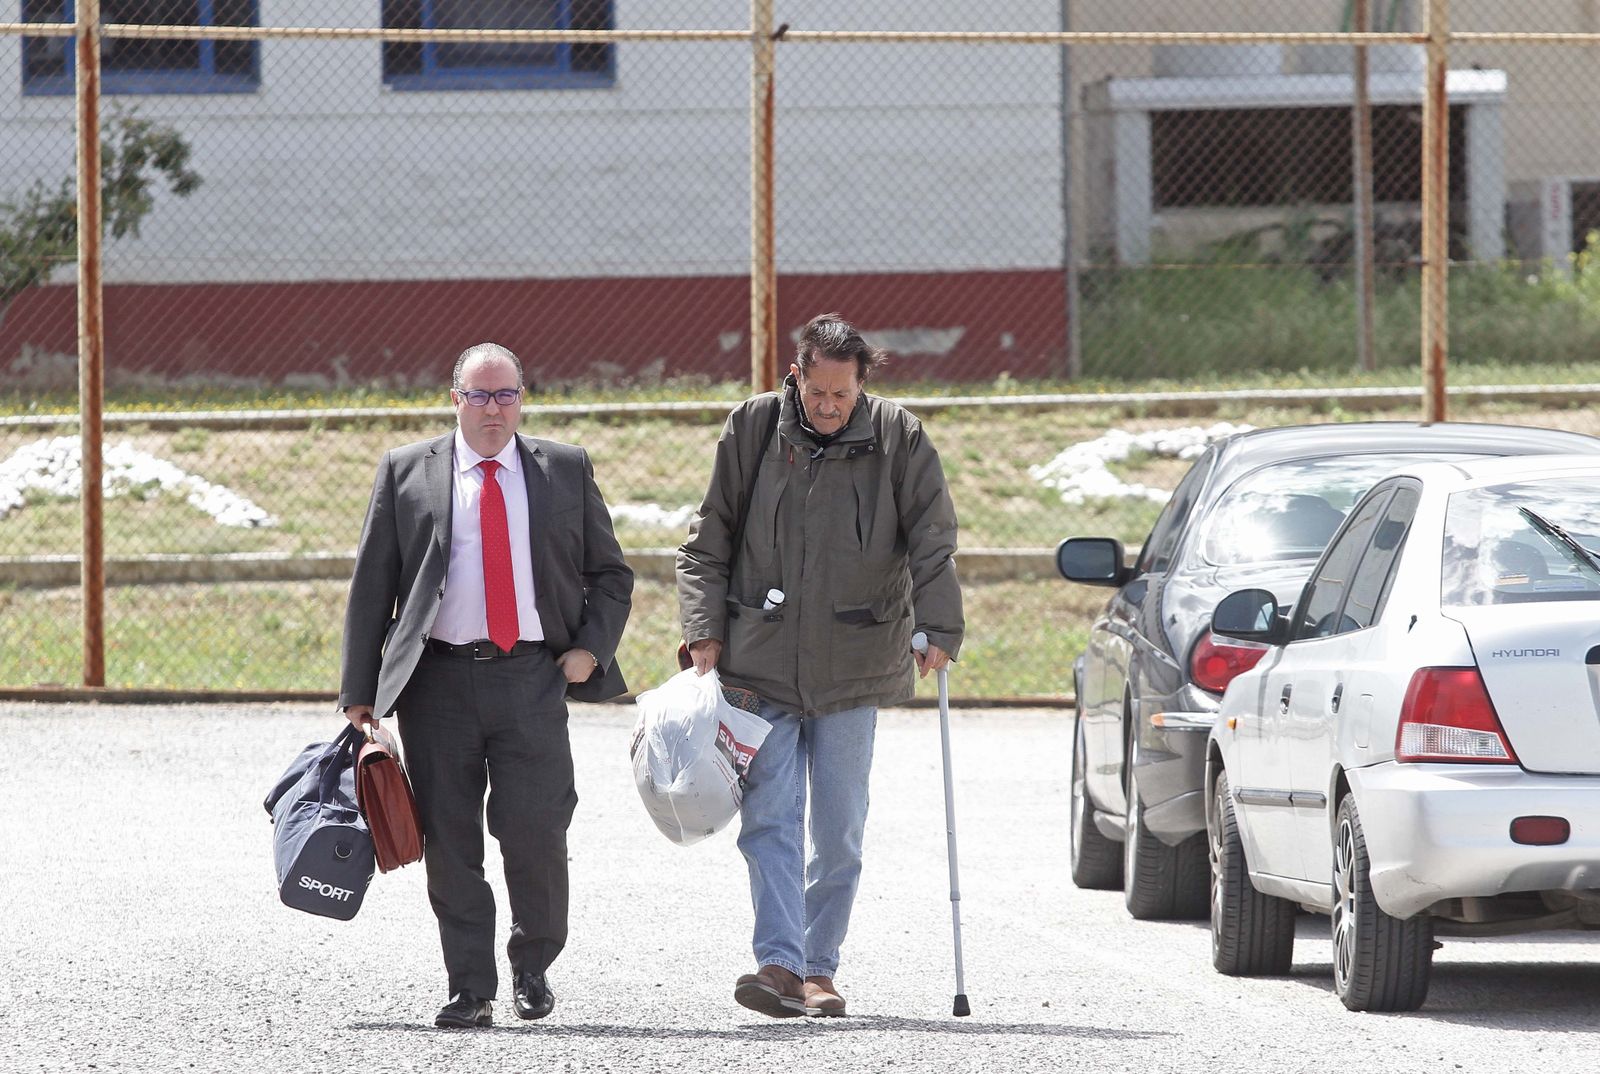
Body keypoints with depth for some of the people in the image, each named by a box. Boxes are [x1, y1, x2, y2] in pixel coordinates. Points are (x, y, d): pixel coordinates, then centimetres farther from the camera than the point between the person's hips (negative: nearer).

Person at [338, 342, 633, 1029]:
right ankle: (471, 992, 6)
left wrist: (590, 649, 0)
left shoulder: (566, 471, 11)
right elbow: (371, 586, 9)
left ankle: (534, 968, 14)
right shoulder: (406, 474, 9)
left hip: (533, 680, 0)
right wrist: (360, 690, 4)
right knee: (450, 842, -1)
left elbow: (610, 575, 17)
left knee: (535, 831, -8)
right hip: (438, 681, 0)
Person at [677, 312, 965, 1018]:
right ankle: (780, 963, -17)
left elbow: (932, 544, -3)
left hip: (853, 668, 0)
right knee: (770, 818, -10)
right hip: (760, 664, 0)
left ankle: (819, 969, 12)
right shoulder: (753, 431, 1)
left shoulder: (897, 440, -2)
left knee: (838, 830, 3)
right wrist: (705, 630, -2)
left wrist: (938, 629, -15)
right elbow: (708, 543, 6)